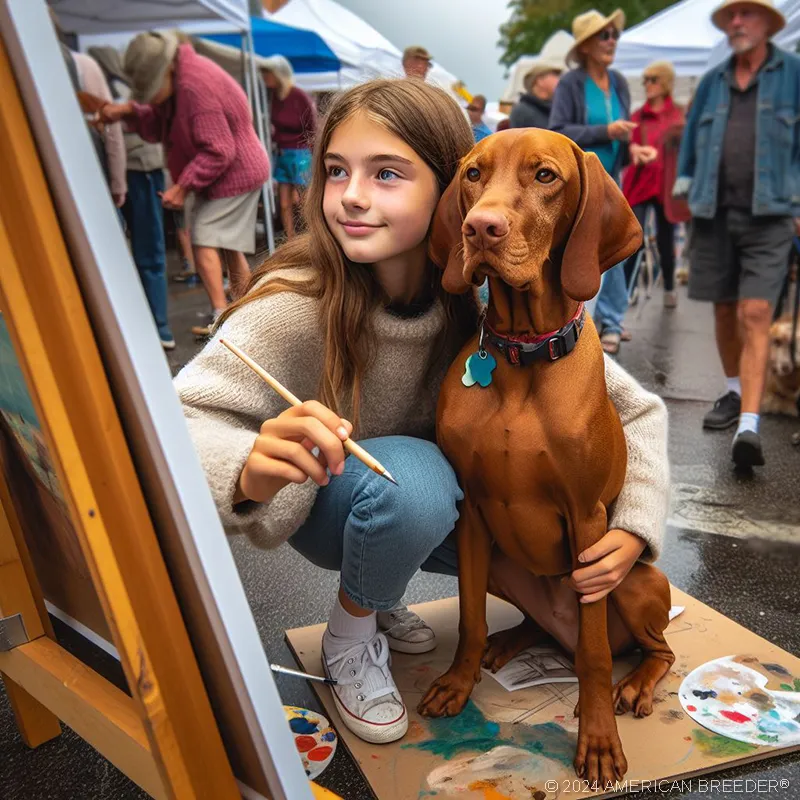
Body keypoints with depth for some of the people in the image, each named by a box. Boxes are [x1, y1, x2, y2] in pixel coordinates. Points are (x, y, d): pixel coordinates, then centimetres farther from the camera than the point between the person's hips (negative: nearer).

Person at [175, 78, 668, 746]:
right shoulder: (296, 302, -28)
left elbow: (636, 409, -13)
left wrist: (633, 531, -27)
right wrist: (249, 470, -53)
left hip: (435, 508, 4)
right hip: (326, 507, -3)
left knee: (569, 557, -15)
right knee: (413, 476, -35)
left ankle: (382, 598, 11)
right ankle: (349, 638, -2)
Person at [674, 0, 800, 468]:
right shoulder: (713, 81, 15)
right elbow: (692, 136, 21)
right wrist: (687, 188, 12)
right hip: (716, 212, 4)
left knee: (755, 316, -14)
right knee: (724, 310, 11)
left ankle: (749, 426, -18)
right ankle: (736, 393, 30)